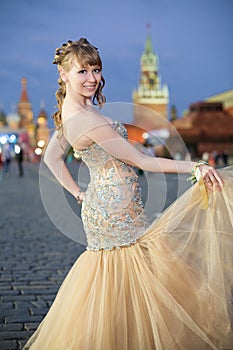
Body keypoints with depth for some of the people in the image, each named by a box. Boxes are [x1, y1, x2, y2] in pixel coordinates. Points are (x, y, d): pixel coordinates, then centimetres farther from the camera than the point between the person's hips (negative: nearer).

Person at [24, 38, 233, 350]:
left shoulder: (69, 111, 7)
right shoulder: (86, 119, -23)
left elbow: (51, 157, 18)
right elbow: (140, 161, -20)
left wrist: (79, 194, 15)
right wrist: (194, 167, -17)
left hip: (102, 204, 10)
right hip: (116, 210, -10)